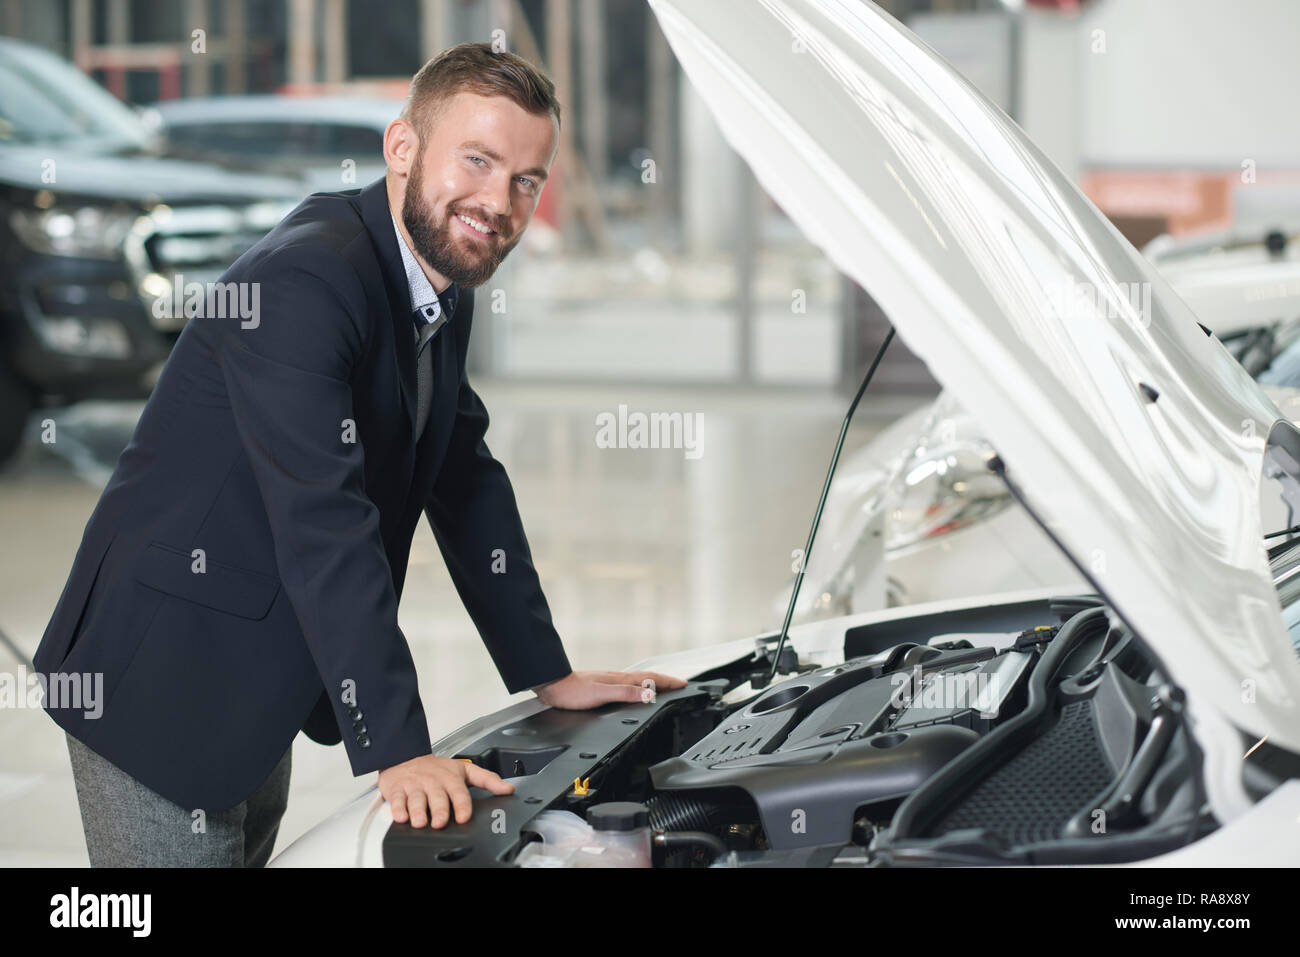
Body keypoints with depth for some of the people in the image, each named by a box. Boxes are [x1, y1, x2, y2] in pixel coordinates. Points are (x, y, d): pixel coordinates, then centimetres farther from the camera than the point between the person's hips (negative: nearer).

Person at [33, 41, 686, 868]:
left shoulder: (445, 294, 5)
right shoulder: (303, 282, -26)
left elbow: (465, 483, 12)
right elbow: (324, 529, -33)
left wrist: (550, 677, 10)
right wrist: (399, 752, -36)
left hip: (258, 691, 9)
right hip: (158, 686, -9)